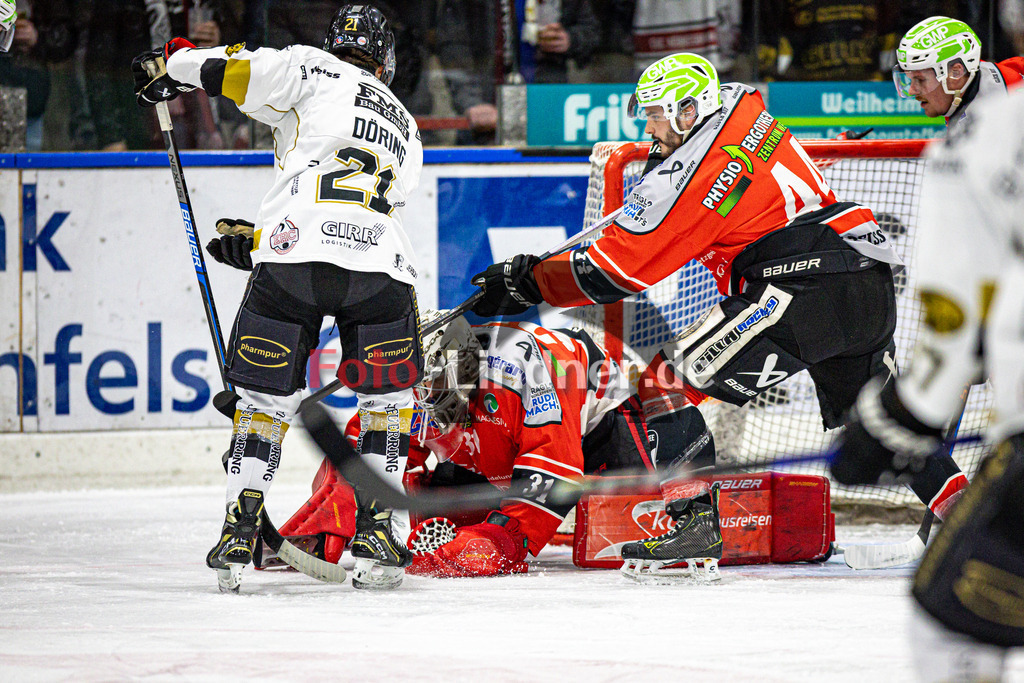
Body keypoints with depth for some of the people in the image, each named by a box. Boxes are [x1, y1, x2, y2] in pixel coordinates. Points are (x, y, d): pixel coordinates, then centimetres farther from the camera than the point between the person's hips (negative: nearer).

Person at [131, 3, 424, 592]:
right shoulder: (407, 132, 31)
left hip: (292, 260, -2)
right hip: (381, 269, 2)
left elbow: (235, 69, 6)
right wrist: (257, 242, 35)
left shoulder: (313, 70, 17)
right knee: (389, 399, 20)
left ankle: (241, 528, 5)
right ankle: (380, 534, 9)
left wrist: (173, 64, 26)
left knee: (266, 398, 13)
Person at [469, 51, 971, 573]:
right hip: (872, 285, 9)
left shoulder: (686, 175, -8)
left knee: (670, 379, -5)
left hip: (804, 284, -9)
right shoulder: (739, 105, 14)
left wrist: (528, 281, 4)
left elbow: (614, 271, -5)